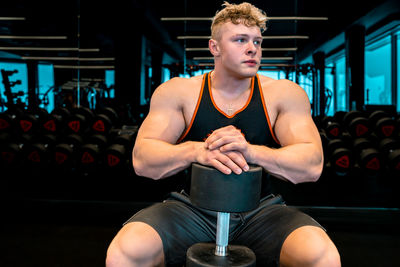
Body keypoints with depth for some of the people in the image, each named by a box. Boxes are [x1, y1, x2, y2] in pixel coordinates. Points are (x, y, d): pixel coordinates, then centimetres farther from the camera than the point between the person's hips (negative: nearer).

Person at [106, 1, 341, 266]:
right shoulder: (178, 91, 0)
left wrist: (251, 151, -27)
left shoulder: (284, 94, 1)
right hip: (192, 209, 0)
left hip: (261, 212, 1)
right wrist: (195, 151, -28)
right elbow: (142, 160, -7)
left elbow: (312, 165, -8)